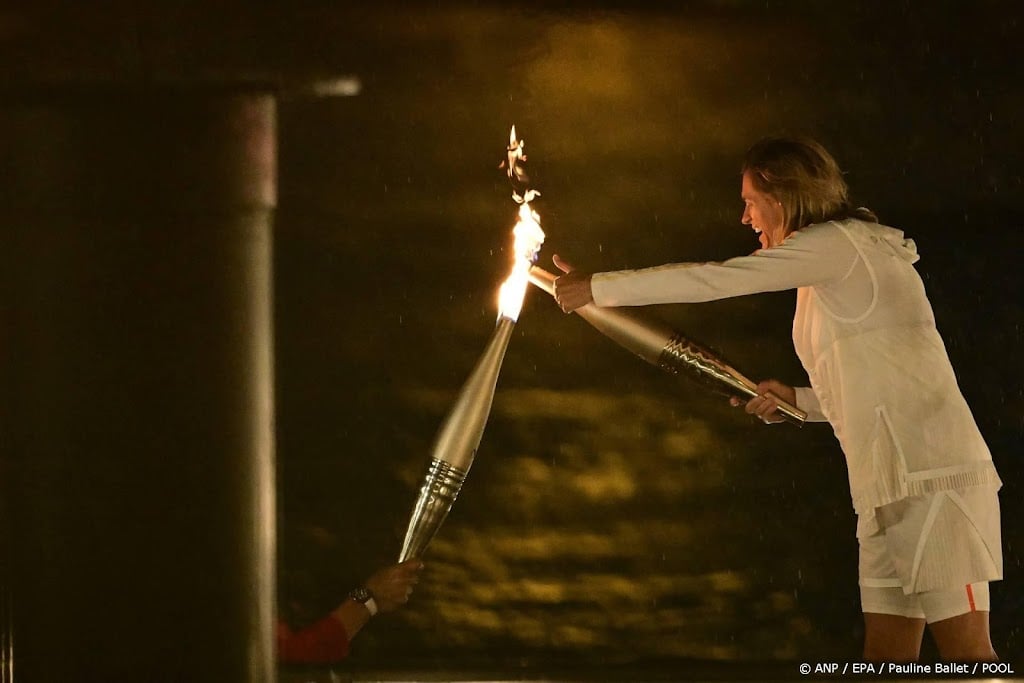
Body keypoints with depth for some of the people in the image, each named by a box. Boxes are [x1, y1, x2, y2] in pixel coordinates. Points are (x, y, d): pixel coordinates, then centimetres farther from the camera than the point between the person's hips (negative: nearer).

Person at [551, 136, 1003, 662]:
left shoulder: (841, 243, -5)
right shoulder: (840, 265, 23)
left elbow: (713, 280, -11)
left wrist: (598, 288, -6)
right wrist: (798, 400, 12)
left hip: (932, 475, -9)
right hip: (892, 485, 9)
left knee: (964, 650, -13)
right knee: (886, 657, 3)